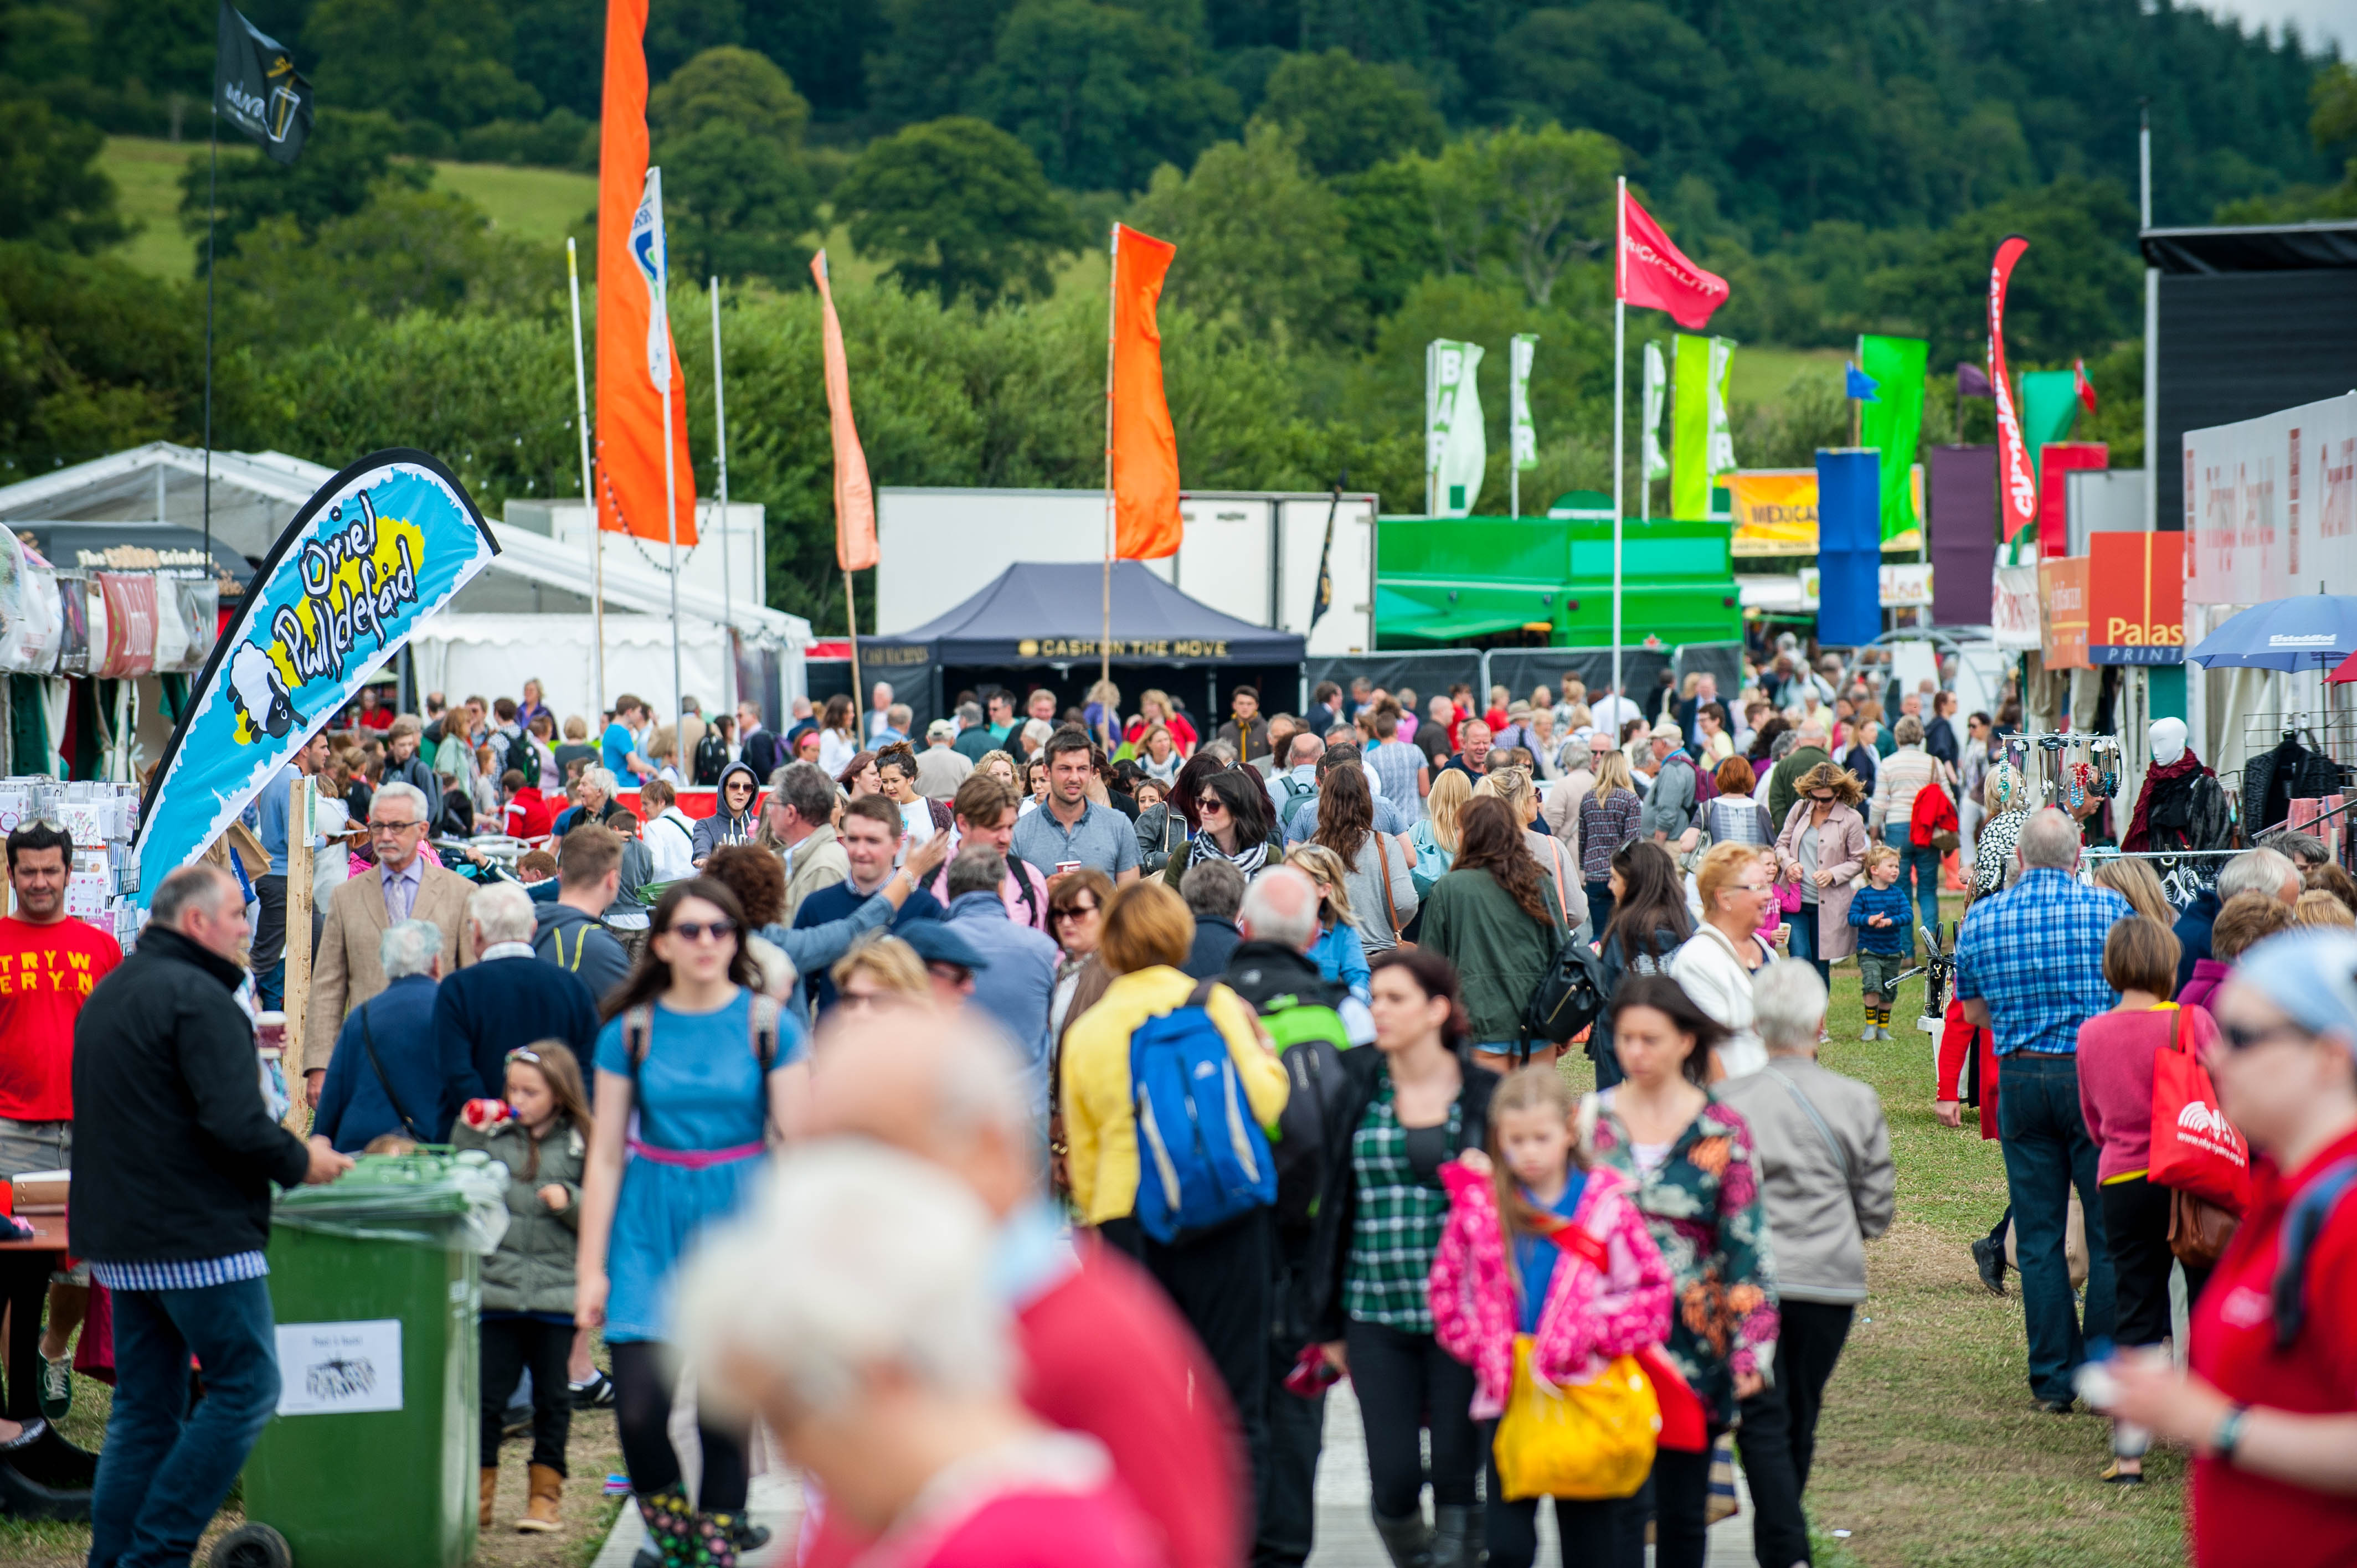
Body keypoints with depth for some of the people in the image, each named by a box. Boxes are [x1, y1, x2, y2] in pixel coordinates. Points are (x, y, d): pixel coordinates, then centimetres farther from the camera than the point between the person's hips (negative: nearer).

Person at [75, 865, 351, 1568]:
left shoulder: (107, 995, 17)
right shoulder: (197, 997, -14)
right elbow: (233, 1122, -23)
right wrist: (299, 1161, -7)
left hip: (122, 1239, 9)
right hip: (201, 1236, -9)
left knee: (144, 1405, 13)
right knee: (246, 1388, -2)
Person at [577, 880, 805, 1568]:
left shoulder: (767, 1026, 0)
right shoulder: (631, 1032, 3)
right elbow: (605, 1156, 6)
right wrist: (591, 1268, 3)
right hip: (652, 1222, 1)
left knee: (724, 1411, 0)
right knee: (639, 1408, -9)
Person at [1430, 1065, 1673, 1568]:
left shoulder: (1606, 1206, -5)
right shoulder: (1480, 1205, -1)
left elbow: (1654, 1290, -3)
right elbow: (1447, 1290, 7)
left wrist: (1595, 1333, -14)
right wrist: (1483, 1347, -4)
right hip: (1507, 1399, 1)